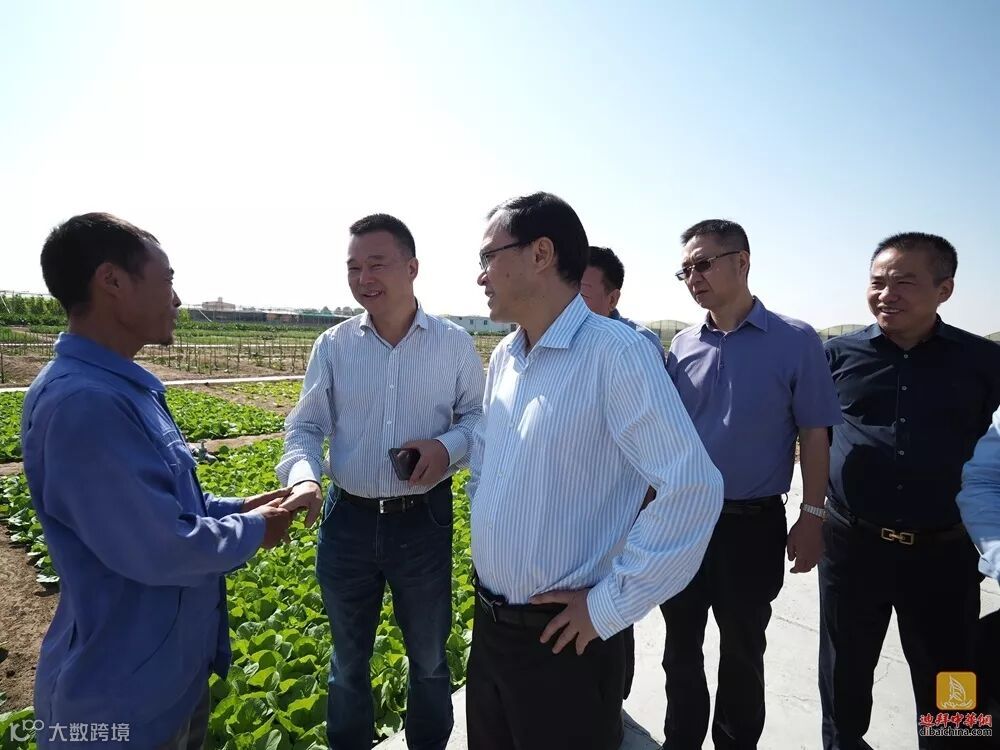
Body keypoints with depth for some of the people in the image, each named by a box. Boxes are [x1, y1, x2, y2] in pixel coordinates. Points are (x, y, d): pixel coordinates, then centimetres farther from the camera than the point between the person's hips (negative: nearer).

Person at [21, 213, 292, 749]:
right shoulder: (80, 401, -30)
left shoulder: (122, 387, 3)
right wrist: (252, 531, -13)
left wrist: (236, 508, 2)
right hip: (122, 695, -9)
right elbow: (159, 548, -29)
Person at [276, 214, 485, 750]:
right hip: (347, 520, 2)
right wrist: (303, 478, -21)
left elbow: (479, 416, 2)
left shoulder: (454, 343, -6)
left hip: (424, 520, -1)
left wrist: (448, 446, -18)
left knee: (428, 656, 20)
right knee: (348, 658, 23)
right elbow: (304, 427, -1)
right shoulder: (332, 345, -3)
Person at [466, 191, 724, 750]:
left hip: (564, 640, -7)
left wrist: (609, 607, -21)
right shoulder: (503, 358, 4)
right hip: (488, 624, 7)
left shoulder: (616, 353, -20)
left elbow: (694, 488, -26)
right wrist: (488, 527, 10)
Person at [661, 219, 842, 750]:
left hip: (752, 525, -3)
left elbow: (814, 436, -5)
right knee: (681, 648, 17)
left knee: (742, 652, 17)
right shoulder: (682, 346, 1)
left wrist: (812, 518, -6)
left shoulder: (795, 342, -9)